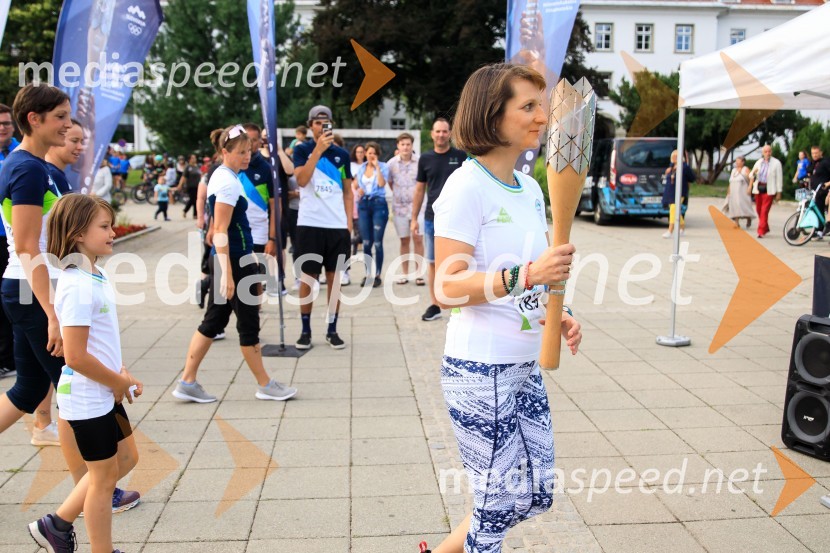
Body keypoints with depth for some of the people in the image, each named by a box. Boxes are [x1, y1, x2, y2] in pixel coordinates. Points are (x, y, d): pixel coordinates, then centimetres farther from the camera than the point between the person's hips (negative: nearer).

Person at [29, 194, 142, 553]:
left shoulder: (93, 277, 5)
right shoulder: (78, 287, -24)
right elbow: (76, 357, -27)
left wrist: (122, 375, 5)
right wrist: (120, 383, -15)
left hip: (105, 392, 9)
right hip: (88, 398, -9)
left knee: (126, 458, 21)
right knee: (105, 476, 6)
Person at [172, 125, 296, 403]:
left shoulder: (220, 175, 13)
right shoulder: (228, 182, -17)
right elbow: (220, 231, -21)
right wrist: (227, 274, -25)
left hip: (225, 259, 10)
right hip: (235, 260, -10)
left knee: (214, 319, 12)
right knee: (248, 322, 2)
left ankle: (187, 383, 15)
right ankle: (265, 385, 16)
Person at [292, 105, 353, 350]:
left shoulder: (342, 154, 10)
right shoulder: (302, 150, 2)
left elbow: (347, 191, 13)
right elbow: (301, 180, -15)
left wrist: (349, 221, 4)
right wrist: (318, 149, -18)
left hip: (338, 226, 2)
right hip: (309, 224, -2)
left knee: (334, 278, 6)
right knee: (307, 278, 4)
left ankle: (332, 330, 15)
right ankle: (306, 330, 14)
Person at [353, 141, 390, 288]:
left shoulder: (383, 167, 0)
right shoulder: (361, 168, 12)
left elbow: (382, 183, -16)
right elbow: (354, 184, 21)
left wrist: (377, 166, -13)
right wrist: (357, 190, 0)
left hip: (379, 204, -4)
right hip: (363, 204, 4)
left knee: (378, 242, -4)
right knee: (366, 242, 6)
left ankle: (377, 275, 3)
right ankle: (368, 274, 14)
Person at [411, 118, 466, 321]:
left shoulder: (461, 156, 1)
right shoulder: (425, 159, 7)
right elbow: (419, 190, 10)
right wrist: (414, 218, 7)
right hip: (431, 218, 3)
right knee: (433, 262, 8)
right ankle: (434, 305, 18)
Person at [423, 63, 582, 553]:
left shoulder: (530, 189, 10)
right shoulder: (468, 185, -14)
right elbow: (447, 287, -20)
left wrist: (559, 318, 1)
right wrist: (527, 274, -30)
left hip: (526, 367, 8)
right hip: (479, 368, -8)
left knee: (537, 494, 15)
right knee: (501, 502, 4)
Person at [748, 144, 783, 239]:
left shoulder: (776, 163, -1)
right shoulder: (759, 162, 13)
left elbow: (779, 178, -2)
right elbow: (751, 175, 13)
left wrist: (779, 192, -5)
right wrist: (753, 173, -12)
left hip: (769, 189, -5)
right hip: (758, 188, 5)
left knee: (764, 211, -10)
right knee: (759, 209, 10)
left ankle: (761, 231, -8)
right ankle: (766, 228, 27)